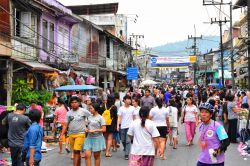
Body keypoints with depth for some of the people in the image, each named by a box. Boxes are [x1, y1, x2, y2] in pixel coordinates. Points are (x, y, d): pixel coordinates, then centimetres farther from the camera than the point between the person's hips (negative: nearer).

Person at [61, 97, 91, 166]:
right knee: (75, 152, 13)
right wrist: (62, 135, 1)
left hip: (80, 134, -5)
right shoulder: (68, 113, 7)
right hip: (71, 134, 5)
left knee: (76, 151, -14)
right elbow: (65, 125, 8)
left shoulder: (83, 111, -4)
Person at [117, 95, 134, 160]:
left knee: (128, 141, -8)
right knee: (123, 140, 12)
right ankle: (126, 149, 41)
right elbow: (119, 117, -3)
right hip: (123, 126, 1)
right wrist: (118, 125, -13)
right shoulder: (121, 108, 1)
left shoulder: (132, 108, 2)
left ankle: (126, 154, -5)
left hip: (130, 126, -1)